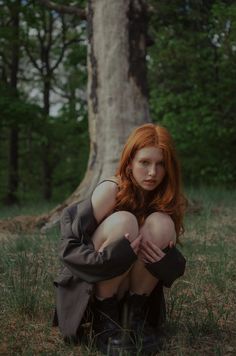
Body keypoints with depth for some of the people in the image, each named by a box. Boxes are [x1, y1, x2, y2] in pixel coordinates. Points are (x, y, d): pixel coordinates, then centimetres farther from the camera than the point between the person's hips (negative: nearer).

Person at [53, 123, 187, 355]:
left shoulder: (167, 199, -6)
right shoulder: (111, 191, -20)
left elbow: (173, 267, -1)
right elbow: (68, 248, -21)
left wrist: (164, 258, -25)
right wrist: (112, 256, -38)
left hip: (133, 290, 4)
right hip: (90, 287, -4)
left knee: (161, 223, -21)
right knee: (123, 221, -30)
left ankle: (134, 316, -11)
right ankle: (104, 319, -18)